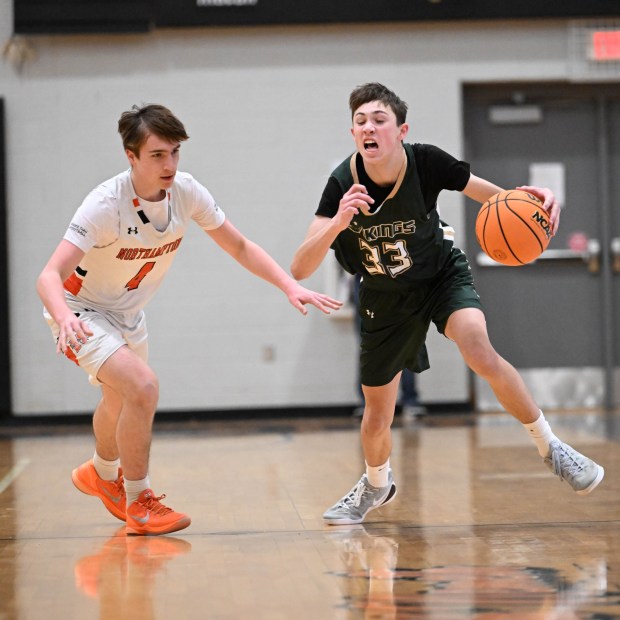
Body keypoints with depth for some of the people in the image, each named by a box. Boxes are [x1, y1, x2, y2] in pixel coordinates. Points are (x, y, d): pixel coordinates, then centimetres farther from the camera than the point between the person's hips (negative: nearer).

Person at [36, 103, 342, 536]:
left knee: (121, 402, 27)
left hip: (128, 313, 7)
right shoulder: (106, 205, -34)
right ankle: (139, 505, -9)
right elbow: (49, 276, -40)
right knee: (143, 387, -27)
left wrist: (291, 287, -17)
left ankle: (103, 475, 58)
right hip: (81, 313, -7)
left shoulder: (186, 192, -17)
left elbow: (239, 247, -5)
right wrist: (65, 318, -60)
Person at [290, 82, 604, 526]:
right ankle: (377, 485, 44)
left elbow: (489, 195, -12)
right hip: (386, 297, 1)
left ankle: (550, 447, -12)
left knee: (481, 354, -31)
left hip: (443, 274, -1)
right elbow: (300, 270, -33)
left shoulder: (427, 163, -26)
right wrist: (337, 223, -51)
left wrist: (529, 199, -35)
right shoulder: (344, 185, -27)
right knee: (377, 419, 9)